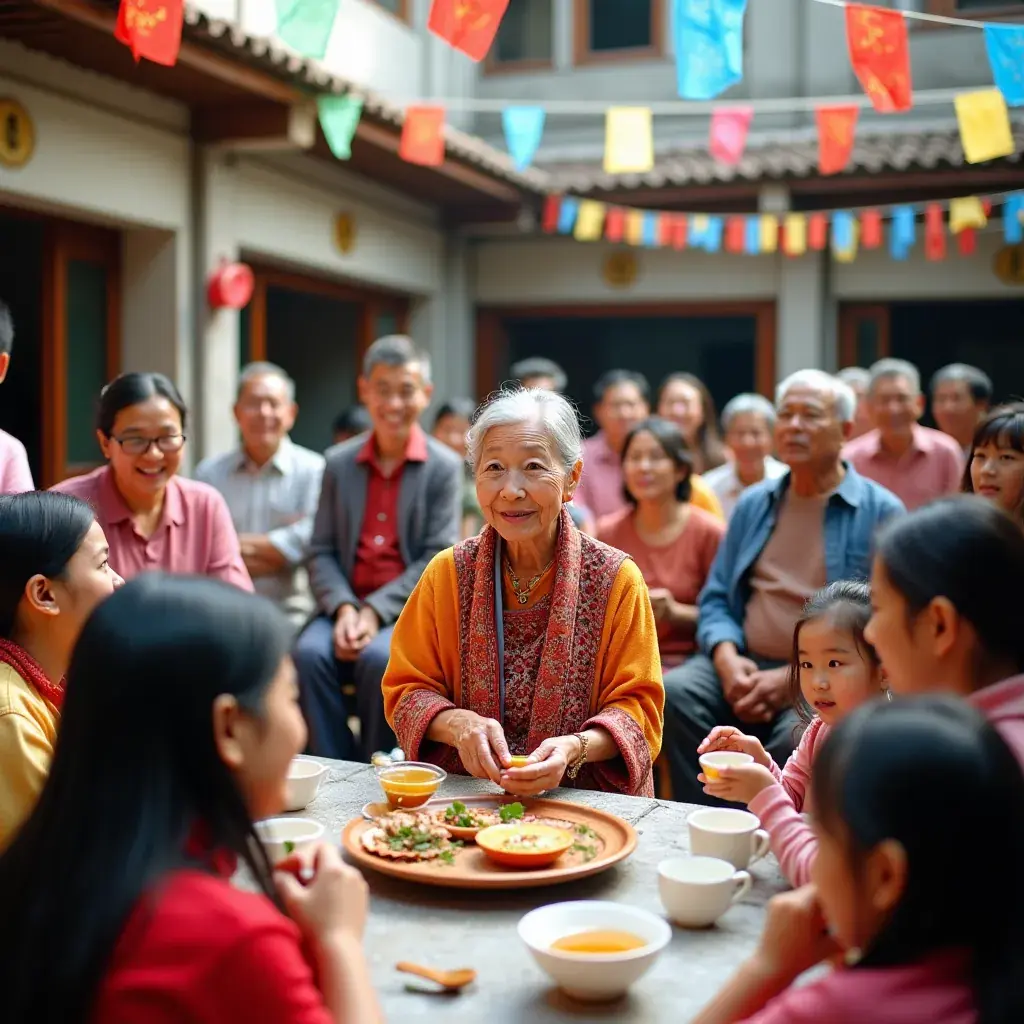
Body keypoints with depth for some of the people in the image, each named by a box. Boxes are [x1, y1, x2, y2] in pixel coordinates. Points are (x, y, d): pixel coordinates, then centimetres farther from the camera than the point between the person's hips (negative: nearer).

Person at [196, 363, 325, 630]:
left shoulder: (314, 470, 1)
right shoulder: (209, 472, 10)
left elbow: (305, 543, -9)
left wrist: (234, 544, -2)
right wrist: (275, 547, -7)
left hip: (291, 617, -2)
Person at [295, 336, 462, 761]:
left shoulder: (444, 467, 1)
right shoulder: (339, 463, 11)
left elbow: (438, 560, -5)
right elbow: (321, 551, 6)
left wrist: (376, 611, -16)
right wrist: (344, 608, -13)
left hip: (410, 611, -3)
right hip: (345, 606, 3)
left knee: (379, 659, -33)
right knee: (309, 653, -28)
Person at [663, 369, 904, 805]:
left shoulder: (880, 512, 1)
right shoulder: (753, 504, 16)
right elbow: (715, 598, 16)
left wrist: (794, 679, -14)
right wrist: (727, 658, -7)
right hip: (743, 664, 4)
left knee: (795, 736, -35)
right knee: (672, 694, -25)